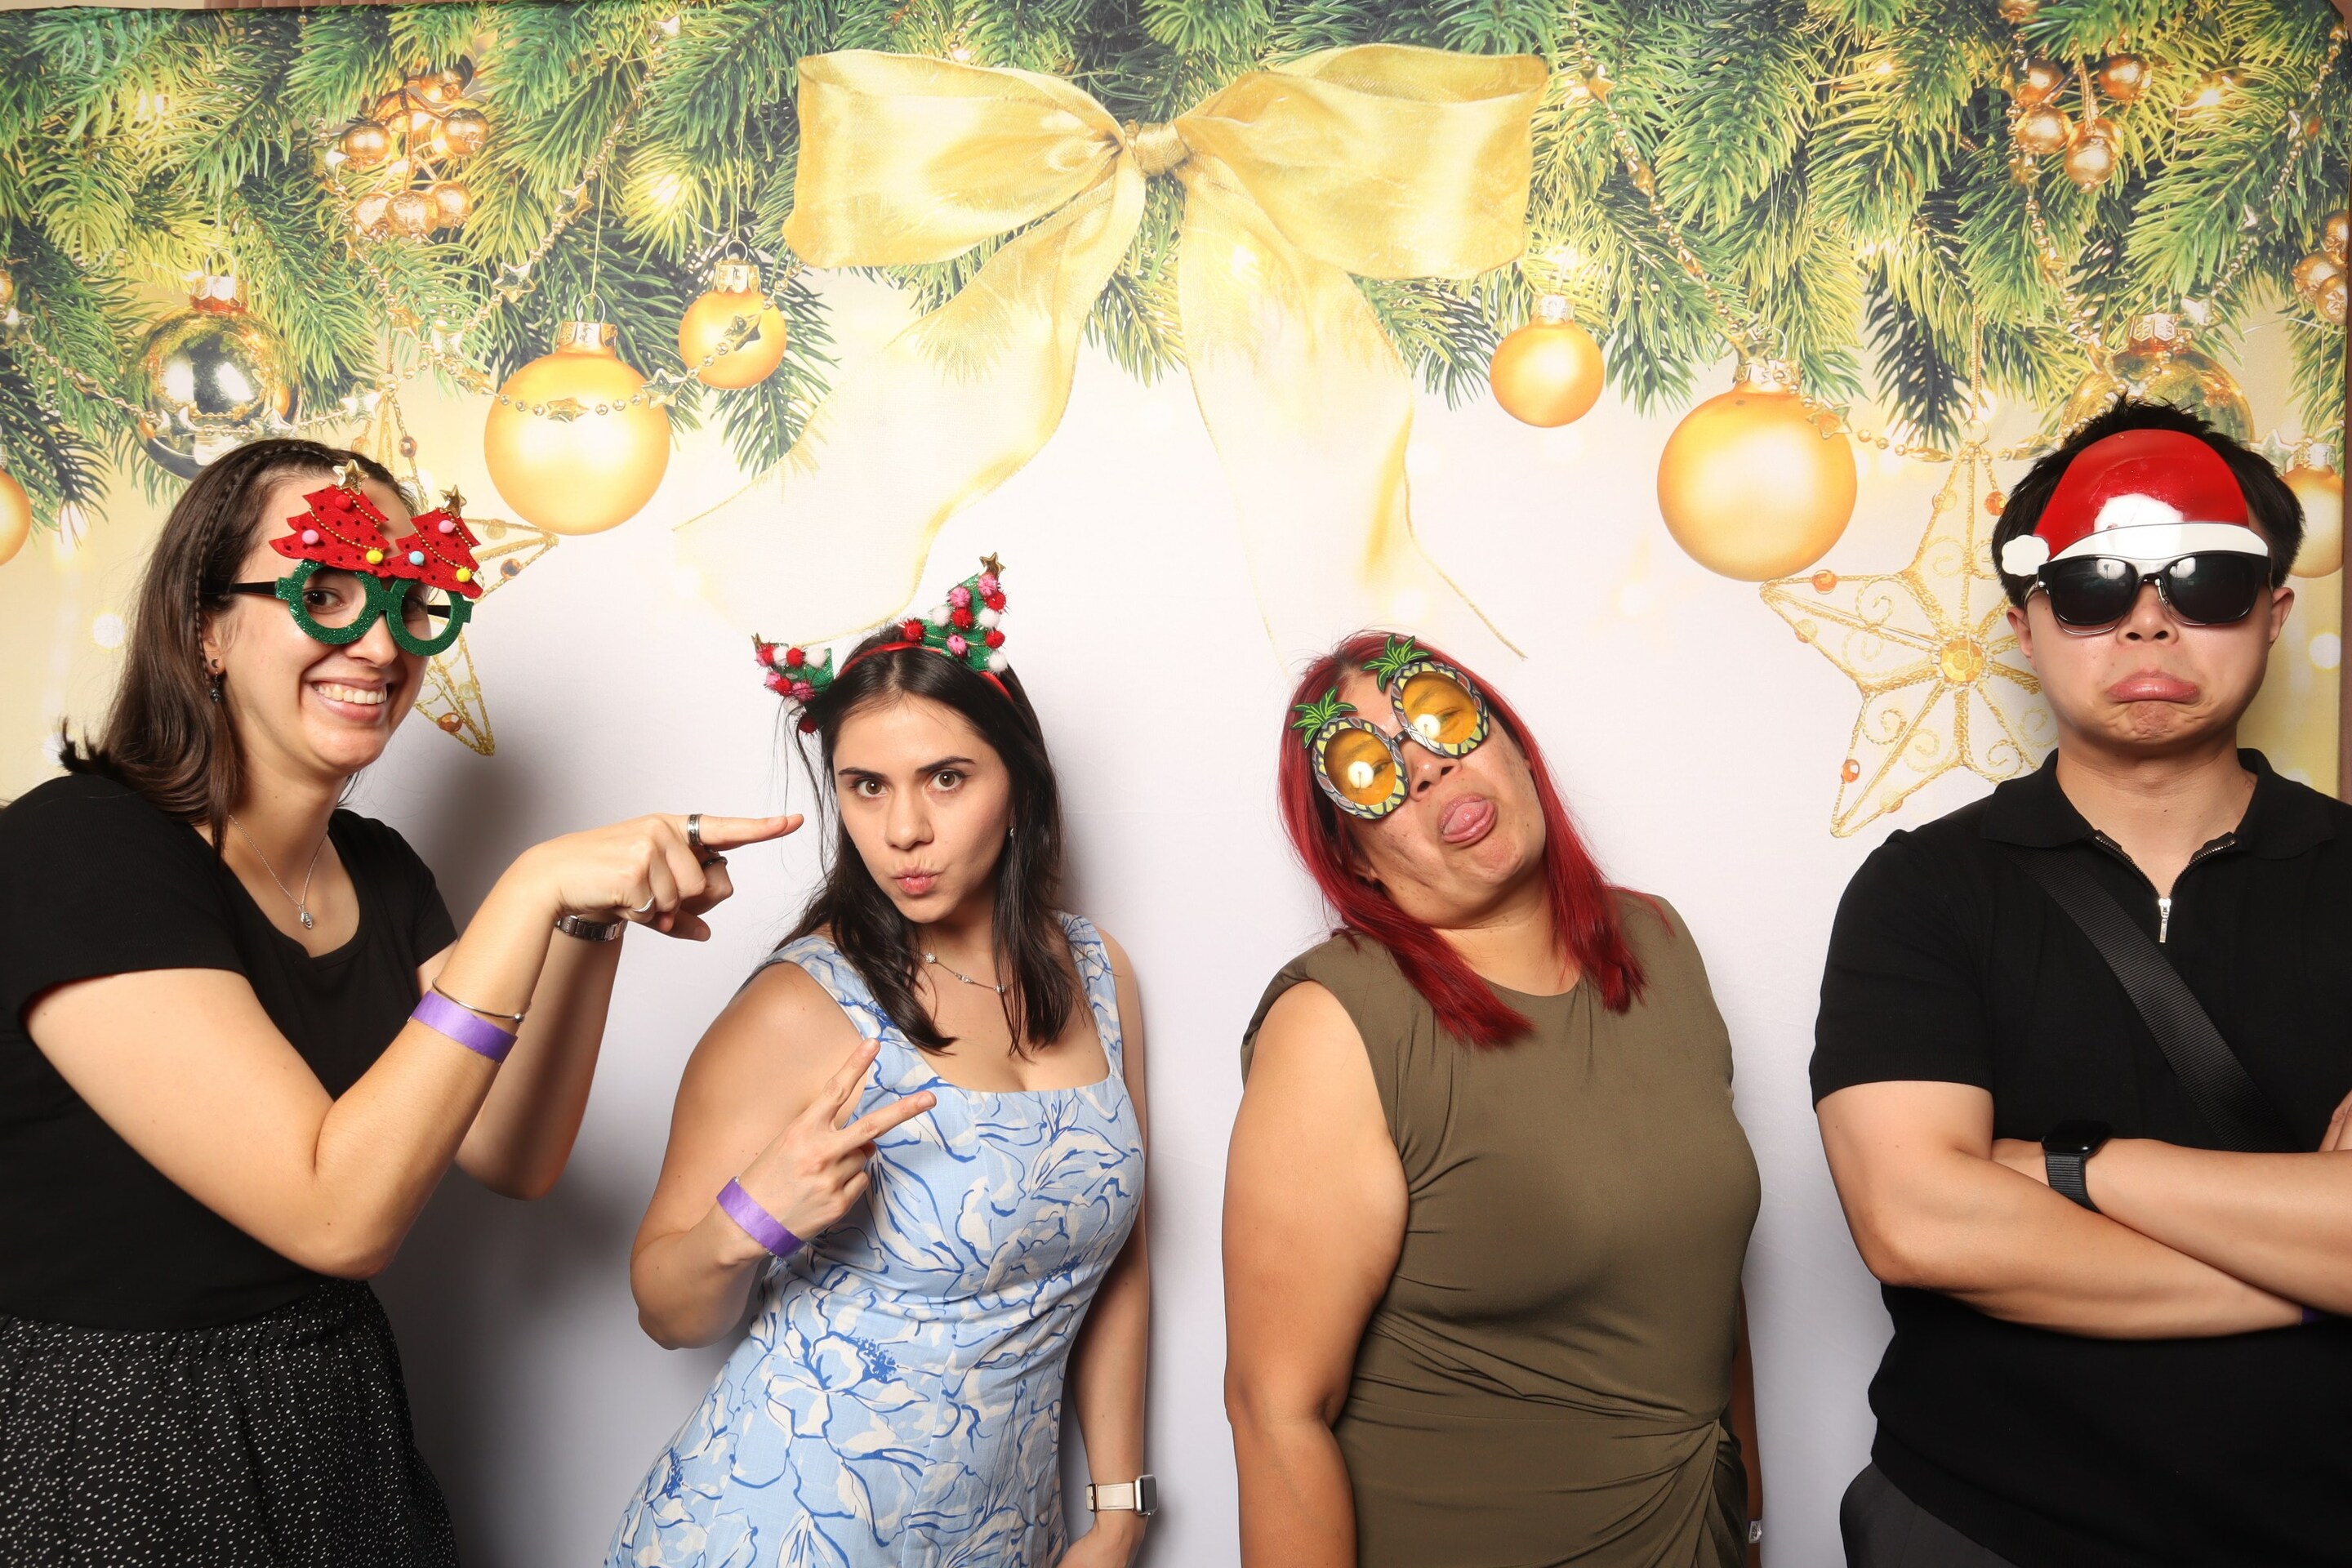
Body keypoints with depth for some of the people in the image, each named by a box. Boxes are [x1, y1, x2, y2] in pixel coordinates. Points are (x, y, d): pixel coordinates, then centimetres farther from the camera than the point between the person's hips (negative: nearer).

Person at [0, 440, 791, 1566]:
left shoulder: (379, 872, 3)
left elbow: (511, 1160, -2)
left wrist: (596, 918, -16)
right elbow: (337, 1217, -28)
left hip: (338, 1425, 7)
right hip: (102, 1463, -7)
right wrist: (531, 893, -30)